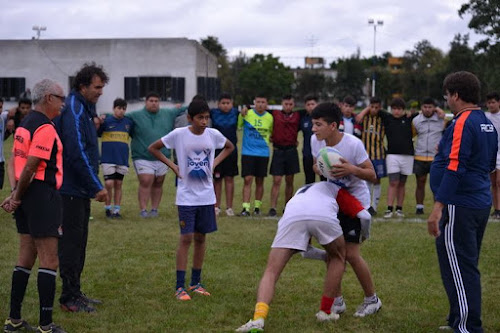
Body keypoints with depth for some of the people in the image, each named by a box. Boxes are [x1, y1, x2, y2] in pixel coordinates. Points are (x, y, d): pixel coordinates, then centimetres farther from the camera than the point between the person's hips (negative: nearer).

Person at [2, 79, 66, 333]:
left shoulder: (25, 124, 14)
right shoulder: (45, 128, -15)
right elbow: (30, 167, -19)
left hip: (27, 197, 10)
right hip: (43, 195, -9)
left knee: (25, 260, 13)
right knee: (49, 262, -6)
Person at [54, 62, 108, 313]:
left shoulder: (82, 108, 16)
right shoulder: (73, 110, -17)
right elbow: (77, 153, -23)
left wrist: (93, 185, 18)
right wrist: (96, 187, -19)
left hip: (79, 189, 10)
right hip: (71, 188, -10)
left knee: (78, 242, 15)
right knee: (71, 242, -4)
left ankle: (75, 293, 24)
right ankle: (69, 298, 2)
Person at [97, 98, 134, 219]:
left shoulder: (128, 123, 9)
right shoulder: (106, 121, -2)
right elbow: (95, 134, -5)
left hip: (122, 159, 3)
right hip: (108, 159, -3)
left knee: (118, 184, 7)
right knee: (109, 184, -8)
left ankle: (116, 210, 14)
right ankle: (107, 208, 9)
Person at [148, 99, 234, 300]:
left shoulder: (213, 134, -1)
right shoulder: (178, 135, -9)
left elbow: (229, 147, 19)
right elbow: (153, 148, 2)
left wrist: (214, 163, 4)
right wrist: (172, 166, -7)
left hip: (206, 195, 4)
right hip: (186, 196, -4)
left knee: (200, 238, 10)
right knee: (186, 238, -6)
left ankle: (196, 283, 21)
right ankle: (180, 287, -2)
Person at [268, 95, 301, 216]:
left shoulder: (297, 116, 5)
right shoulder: (275, 114, 3)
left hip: (291, 151, 2)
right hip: (278, 150, -2)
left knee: (289, 181, 9)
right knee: (276, 181, -7)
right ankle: (273, 208, -9)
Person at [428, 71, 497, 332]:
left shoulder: (462, 124, -16)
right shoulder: (488, 125, 12)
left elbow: (454, 168, -24)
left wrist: (438, 207, -26)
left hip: (459, 207, -10)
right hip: (481, 204, 10)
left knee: (458, 269, -4)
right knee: (467, 267, 18)